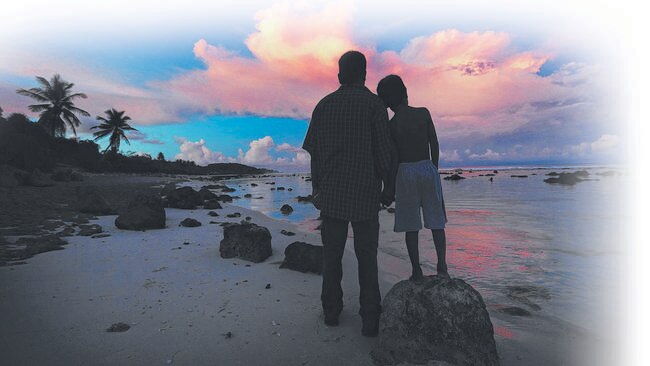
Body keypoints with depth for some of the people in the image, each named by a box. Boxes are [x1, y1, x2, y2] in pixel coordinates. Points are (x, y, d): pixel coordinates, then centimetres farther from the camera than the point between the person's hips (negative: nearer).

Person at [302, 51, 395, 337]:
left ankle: (331, 310, 24)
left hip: (331, 192, 2)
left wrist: (317, 186, 15)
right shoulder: (374, 104, -4)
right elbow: (384, 151, -7)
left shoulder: (324, 104, 4)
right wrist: (389, 184, 8)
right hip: (365, 194, -2)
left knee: (332, 253, 14)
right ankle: (370, 319, 13)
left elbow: (314, 150, 5)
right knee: (366, 256, 9)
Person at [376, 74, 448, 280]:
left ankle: (417, 271, 11)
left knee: (410, 225, 6)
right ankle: (442, 266, 13)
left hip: (405, 172, -2)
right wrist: (434, 171, 14)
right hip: (427, 168, 2)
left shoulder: (391, 125, -5)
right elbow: (435, 145, 2)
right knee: (436, 221, 13)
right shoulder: (423, 113, 0)